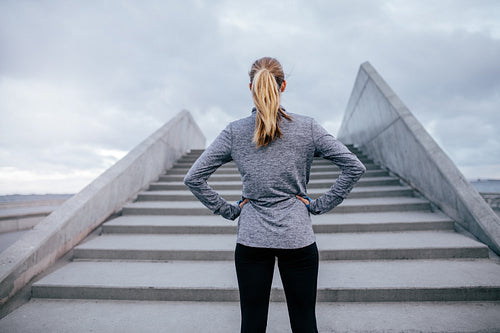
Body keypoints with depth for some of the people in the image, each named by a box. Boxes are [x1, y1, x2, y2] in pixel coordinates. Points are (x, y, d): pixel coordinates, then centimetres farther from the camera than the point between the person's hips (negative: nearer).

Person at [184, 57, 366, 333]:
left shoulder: (234, 132, -5)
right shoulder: (307, 127, -5)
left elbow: (193, 178, -5)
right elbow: (354, 167, -4)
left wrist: (229, 210, 1)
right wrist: (320, 205, -1)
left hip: (251, 239, 1)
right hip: (298, 237, 0)